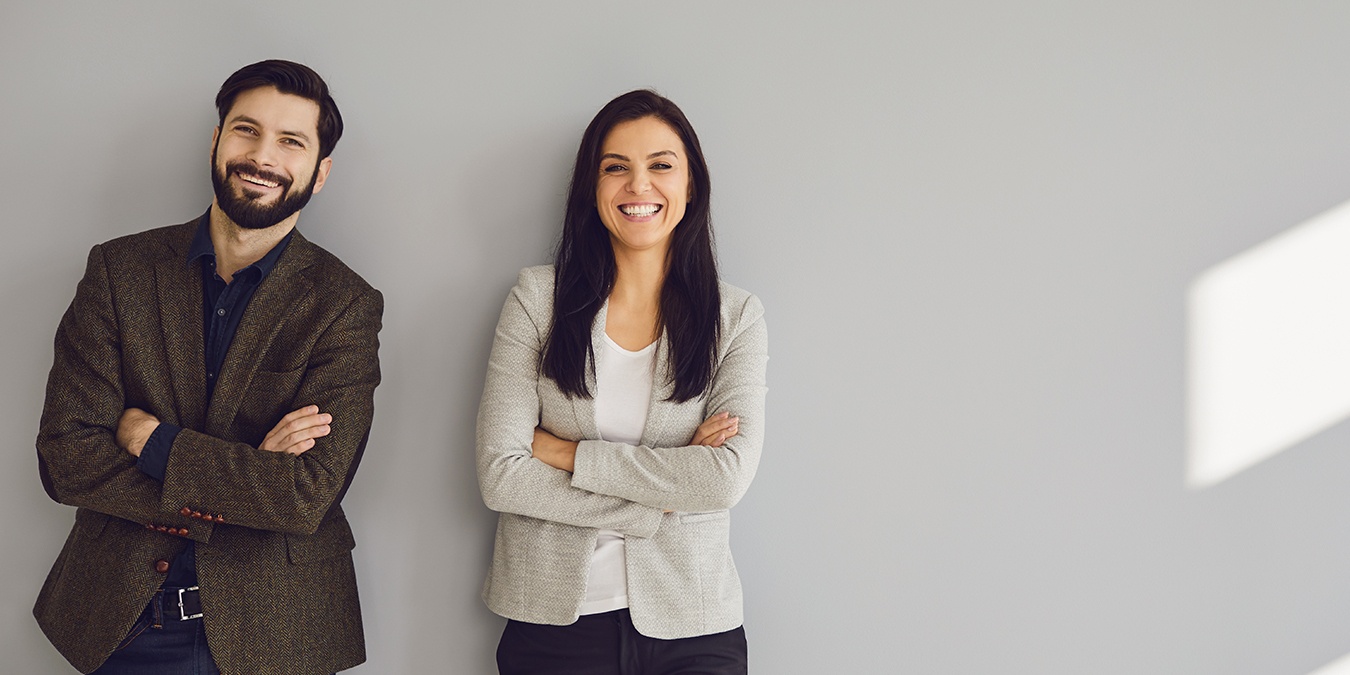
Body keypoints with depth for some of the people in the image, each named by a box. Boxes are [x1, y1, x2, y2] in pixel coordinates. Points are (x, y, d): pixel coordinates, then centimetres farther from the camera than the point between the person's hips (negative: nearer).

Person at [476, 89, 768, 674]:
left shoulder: (736, 316, -1)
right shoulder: (537, 297, -2)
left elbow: (727, 477, -14)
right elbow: (500, 477, -10)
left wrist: (564, 453, -13)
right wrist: (662, 494, -13)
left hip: (690, 626, 0)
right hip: (553, 622, 0)